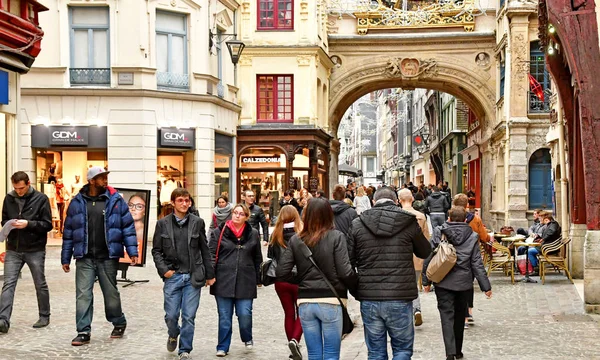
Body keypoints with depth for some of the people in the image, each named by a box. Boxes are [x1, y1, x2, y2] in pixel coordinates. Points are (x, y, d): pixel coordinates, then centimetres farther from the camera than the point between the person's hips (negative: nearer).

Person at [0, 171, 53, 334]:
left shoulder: (41, 199, -8)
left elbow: (47, 224, -8)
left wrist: (28, 224, -22)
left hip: (35, 250, -3)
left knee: (40, 285, 10)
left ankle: (44, 316, 25)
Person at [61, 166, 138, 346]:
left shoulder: (115, 200, 0)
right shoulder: (77, 202, 4)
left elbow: (128, 226, 1)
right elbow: (68, 232, 9)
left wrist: (132, 250, -7)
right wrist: (65, 258, 9)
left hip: (108, 257, -1)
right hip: (85, 258, 1)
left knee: (111, 293, 11)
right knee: (83, 294, -2)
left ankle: (119, 324, 31)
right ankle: (83, 332, 3)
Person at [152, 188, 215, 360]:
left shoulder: (197, 222, 4)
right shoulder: (163, 223, 3)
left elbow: (204, 250, 8)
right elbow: (156, 250, 7)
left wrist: (209, 274, 8)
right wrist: (163, 269, -6)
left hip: (193, 277, 0)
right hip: (173, 276, 0)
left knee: (189, 317, 2)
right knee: (171, 315, 3)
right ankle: (173, 335, 35)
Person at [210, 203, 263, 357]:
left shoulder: (253, 234, 6)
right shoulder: (219, 232, 0)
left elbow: (257, 258, 12)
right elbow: (211, 254, -1)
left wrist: (258, 278, 11)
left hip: (245, 281, 1)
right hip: (223, 280, -1)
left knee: (245, 314, -2)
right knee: (224, 316, 5)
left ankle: (247, 338, 27)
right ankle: (222, 347, 16)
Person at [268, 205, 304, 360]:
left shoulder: (275, 236, -1)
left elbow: (270, 257, 6)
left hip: (281, 280, 3)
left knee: (289, 313, 15)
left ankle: (293, 344, 19)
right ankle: (295, 340, -12)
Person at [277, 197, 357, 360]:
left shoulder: (295, 240, 2)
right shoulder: (336, 237, -7)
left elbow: (281, 273, -1)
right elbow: (345, 272, -13)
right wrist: (357, 290, 4)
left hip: (305, 302, 3)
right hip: (331, 301, -3)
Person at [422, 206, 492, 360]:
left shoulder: (438, 233, -4)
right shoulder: (472, 237, -1)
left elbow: (428, 258, -4)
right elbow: (477, 264, -3)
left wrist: (426, 280, 4)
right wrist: (485, 286, 2)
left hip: (443, 283, -2)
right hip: (463, 283, 2)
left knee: (447, 316, -2)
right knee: (459, 317, 16)